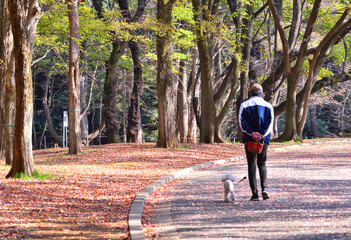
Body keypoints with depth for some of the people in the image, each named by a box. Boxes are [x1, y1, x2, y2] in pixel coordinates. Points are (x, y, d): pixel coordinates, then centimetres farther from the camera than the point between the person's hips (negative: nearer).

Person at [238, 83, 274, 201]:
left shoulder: (244, 105, 4)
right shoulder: (268, 106, 8)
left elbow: (242, 122, -8)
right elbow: (270, 122, -5)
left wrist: (252, 133, -15)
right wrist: (262, 134, -13)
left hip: (249, 139, -1)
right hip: (264, 139, 1)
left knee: (251, 165, 4)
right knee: (262, 164, 14)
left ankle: (255, 194, -3)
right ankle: (264, 188, -7)